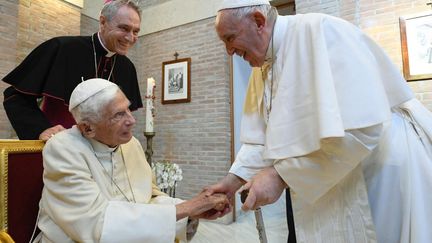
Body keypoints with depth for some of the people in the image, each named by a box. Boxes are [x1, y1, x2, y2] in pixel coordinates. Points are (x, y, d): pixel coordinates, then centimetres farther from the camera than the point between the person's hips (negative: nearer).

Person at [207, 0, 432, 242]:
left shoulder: (318, 30, -22)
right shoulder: (262, 68, 3)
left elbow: (359, 127, -31)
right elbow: (262, 138, 3)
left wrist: (280, 175, -27)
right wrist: (233, 180, -6)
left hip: (387, 169, -6)